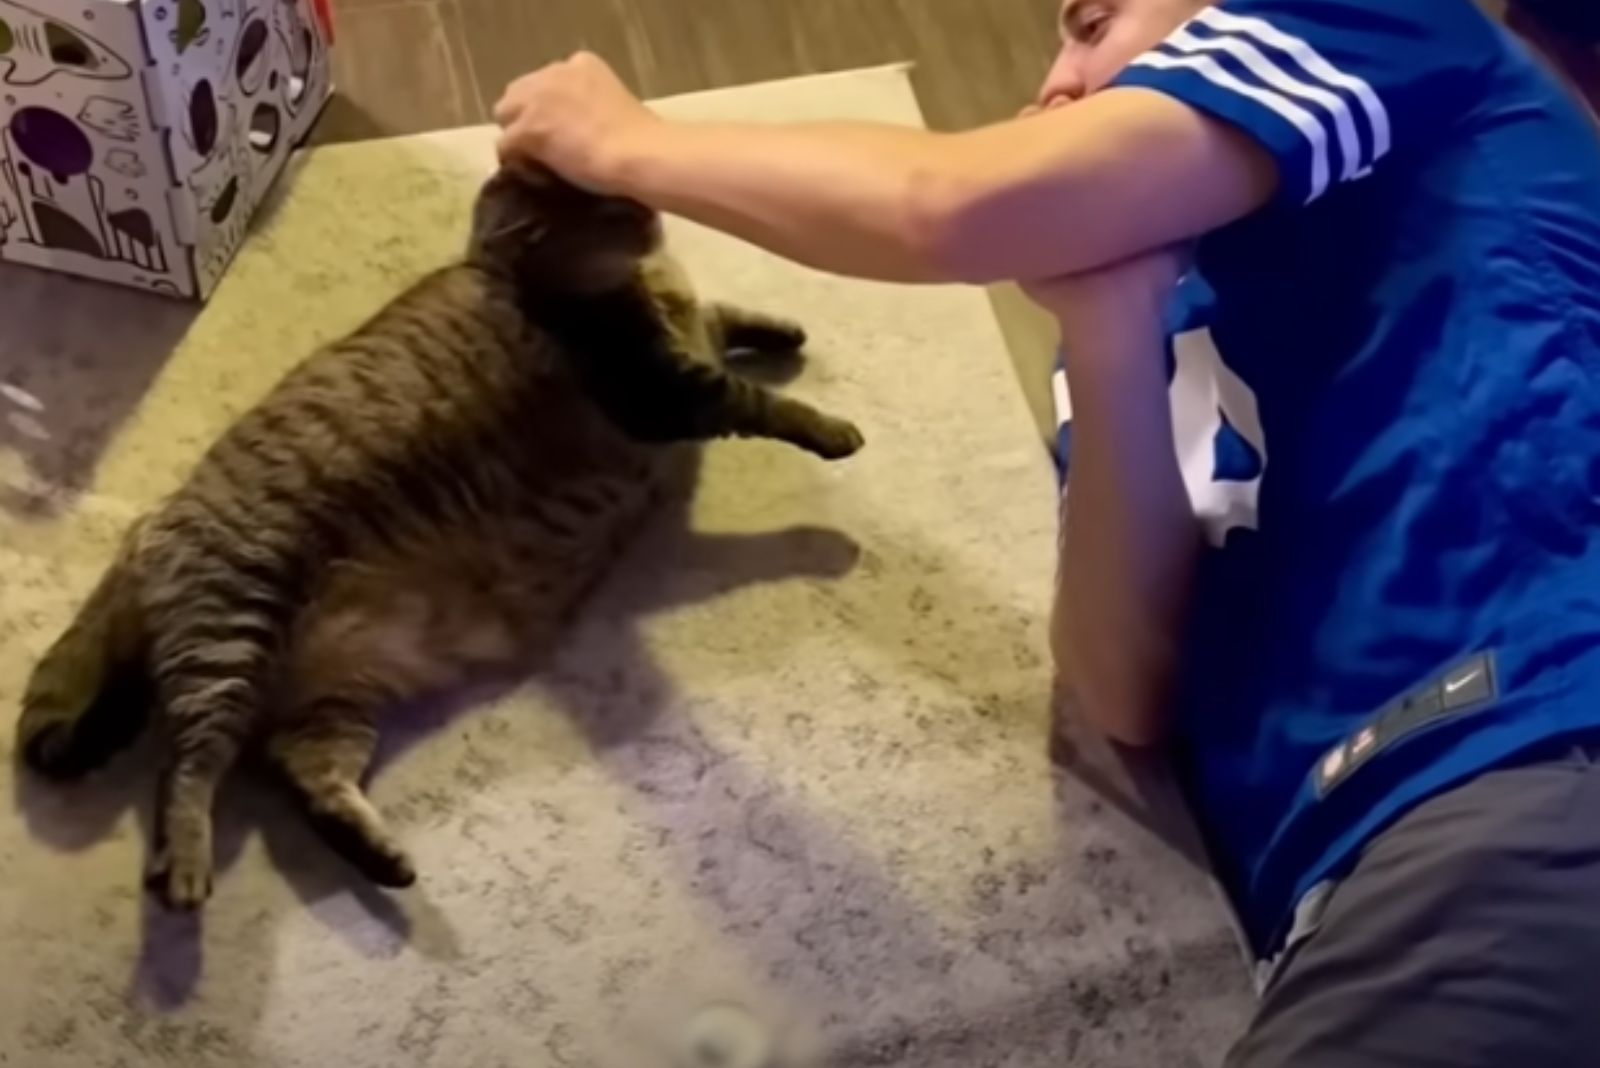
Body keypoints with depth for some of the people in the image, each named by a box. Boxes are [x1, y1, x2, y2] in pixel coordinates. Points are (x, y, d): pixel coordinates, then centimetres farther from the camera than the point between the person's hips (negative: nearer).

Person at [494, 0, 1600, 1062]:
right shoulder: (1177, 334, 22)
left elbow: (961, 206, -10)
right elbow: (1133, 697, 6)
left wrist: (624, 143, 5)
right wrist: (1106, 331, -6)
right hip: (1368, 864, 6)